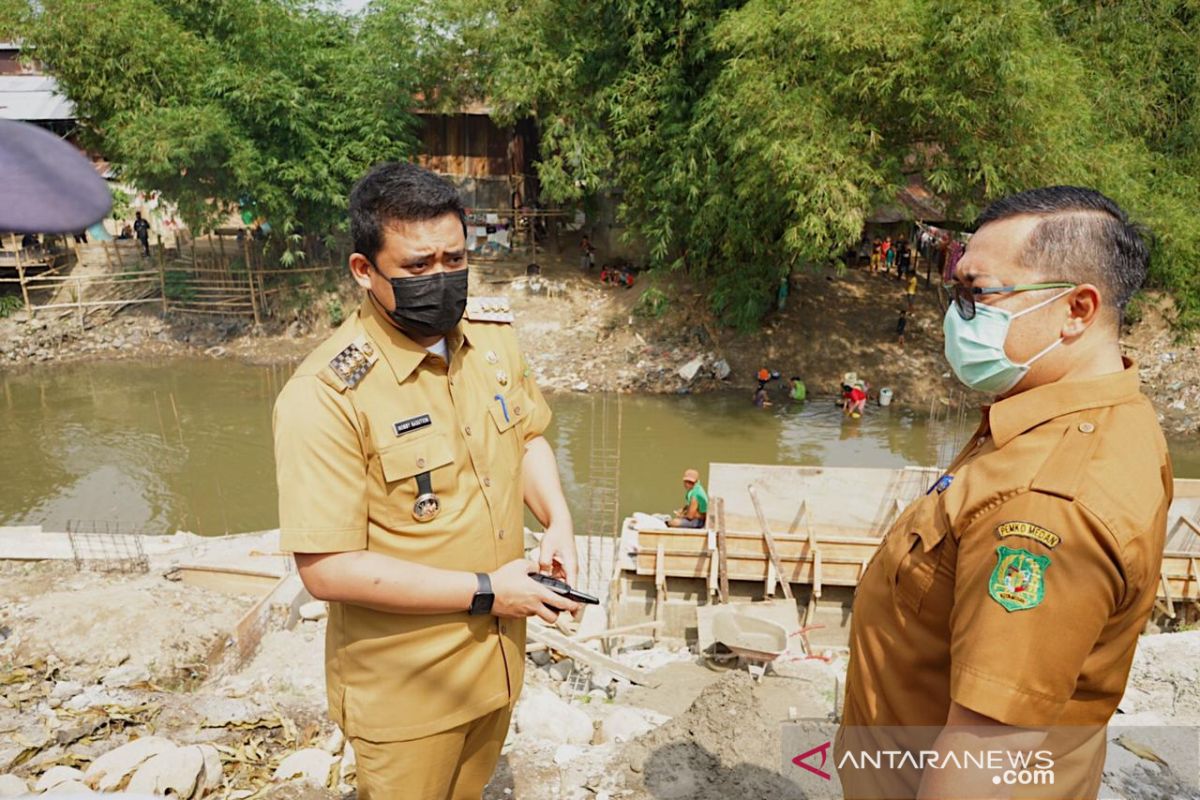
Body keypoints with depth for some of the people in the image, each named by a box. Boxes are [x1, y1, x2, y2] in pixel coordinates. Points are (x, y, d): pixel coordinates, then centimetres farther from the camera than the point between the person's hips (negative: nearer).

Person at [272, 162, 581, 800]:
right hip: (404, 689, -5)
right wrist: (484, 591, -23)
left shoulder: (492, 335, -6)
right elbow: (326, 569, -26)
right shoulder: (326, 397, -26)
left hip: (498, 654, 6)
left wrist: (557, 521, -8)